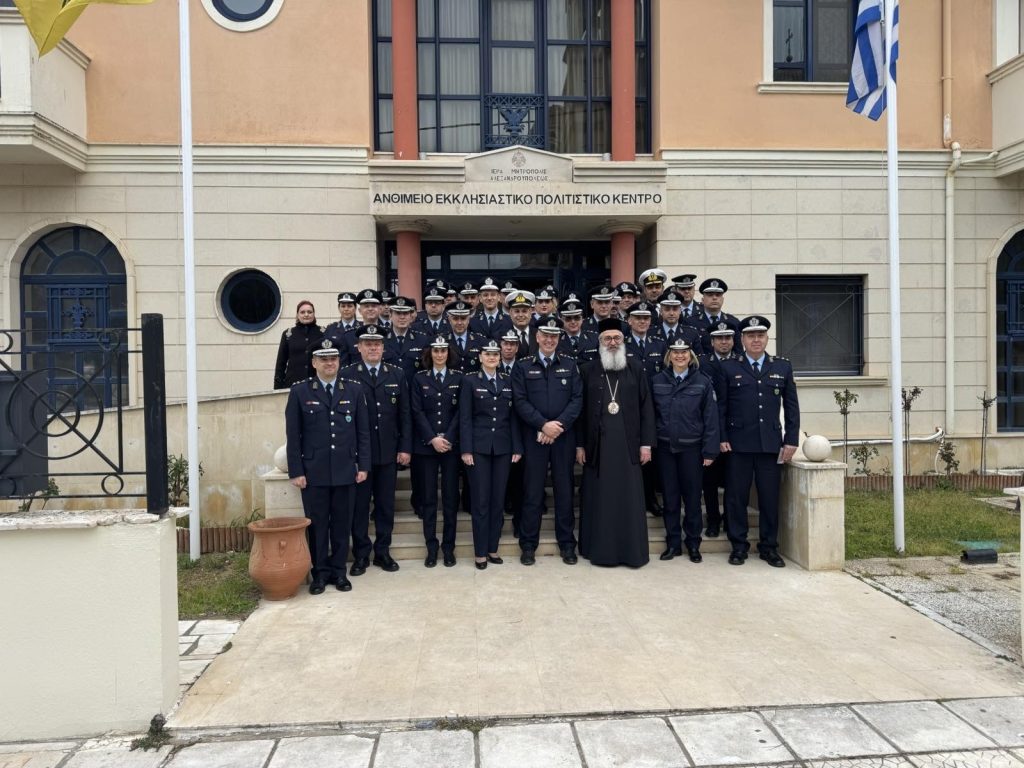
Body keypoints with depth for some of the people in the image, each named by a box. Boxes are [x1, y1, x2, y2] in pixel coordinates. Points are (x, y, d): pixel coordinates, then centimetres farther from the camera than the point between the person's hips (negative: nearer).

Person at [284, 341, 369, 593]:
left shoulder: (354, 391, 6)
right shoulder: (300, 392, 2)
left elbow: (363, 431, 7)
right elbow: (293, 435, 1)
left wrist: (363, 466, 2)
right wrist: (296, 471, -4)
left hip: (345, 471, 1)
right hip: (314, 472, -1)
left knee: (342, 523, 7)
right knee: (316, 524, 5)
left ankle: (338, 571, 20)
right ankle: (320, 572, 18)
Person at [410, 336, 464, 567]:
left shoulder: (458, 377, 6)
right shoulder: (419, 378, 6)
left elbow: (460, 411, 1)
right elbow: (417, 412, 0)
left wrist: (448, 438, -9)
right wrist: (433, 439, -10)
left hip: (452, 443, 0)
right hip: (426, 444, 0)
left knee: (451, 496, 2)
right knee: (428, 497, 3)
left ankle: (448, 547, 11)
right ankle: (431, 548, 11)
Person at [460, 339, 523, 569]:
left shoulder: (508, 382, 10)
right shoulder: (470, 381, 1)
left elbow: (513, 417, 8)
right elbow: (465, 418, -4)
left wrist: (517, 448, 2)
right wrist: (466, 449, -10)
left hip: (503, 447, 3)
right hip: (479, 447, -3)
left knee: (498, 499, 7)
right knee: (480, 500, 0)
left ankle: (493, 547, 18)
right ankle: (480, 552, 8)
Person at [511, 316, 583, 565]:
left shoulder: (570, 365, 8)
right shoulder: (522, 366, 3)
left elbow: (577, 399, 1)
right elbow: (520, 402, -4)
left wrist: (558, 425, -12)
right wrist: (543, 425, -14)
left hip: (564, 436, 1)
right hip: (534, 437, -1)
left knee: (564, 489, 7)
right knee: (532, 491, 3)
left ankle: (567, 543, 18)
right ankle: (528, 544, 12)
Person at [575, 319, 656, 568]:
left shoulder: (636, 369, 7)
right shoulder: (589, 370, 6)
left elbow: (646, 407, 4)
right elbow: (581, 409, 5)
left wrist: (646, 443, -2)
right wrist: (580, 444, 0)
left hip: (628, 444, 0)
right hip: (597, 444, 0)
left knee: (630, 498, 2)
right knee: (599, 498, 4)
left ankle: (632, 551, 12)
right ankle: (600, 550, 13)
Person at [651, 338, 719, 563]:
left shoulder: (703, 382, -1)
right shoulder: (657, 381, 5)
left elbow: (711, 418, -3)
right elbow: (650, 414, 5)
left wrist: (710, 450, -7)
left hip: (691, 447, -2)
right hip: (665, 447, 2)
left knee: (692, 497, 5)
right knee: (670, 497, 8)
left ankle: (693, 544, 18)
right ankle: (673, 543, 19)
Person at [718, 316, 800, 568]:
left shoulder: (783, 367, 10)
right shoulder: (728, 367, 5)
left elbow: (791, 406, 9)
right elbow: (720, 406, 3)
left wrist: (791, 440, 2)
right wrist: (721, 438, -5)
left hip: (771, 443, 2)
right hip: (738, 443, -1)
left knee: (770, 497, 5)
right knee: (736, 496, 3)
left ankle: (769, 547, 18)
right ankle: (739, 546, 15)